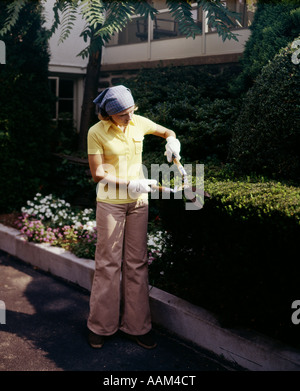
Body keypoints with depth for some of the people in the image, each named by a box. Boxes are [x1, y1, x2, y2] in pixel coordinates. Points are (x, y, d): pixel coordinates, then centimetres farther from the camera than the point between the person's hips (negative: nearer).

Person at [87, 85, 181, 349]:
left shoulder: (139, 123, 0)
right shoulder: (96, 133, -11)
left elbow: (167, 132, 17)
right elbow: (98, 174, -12)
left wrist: (172, 142, -6)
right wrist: (129, 184, -22)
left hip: (138, 201, 4)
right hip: (110, 202, -4)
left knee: (137, 262, 8)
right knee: (108, 262, 2)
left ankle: (136, 325, 19)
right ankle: (101, 325, 19)